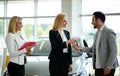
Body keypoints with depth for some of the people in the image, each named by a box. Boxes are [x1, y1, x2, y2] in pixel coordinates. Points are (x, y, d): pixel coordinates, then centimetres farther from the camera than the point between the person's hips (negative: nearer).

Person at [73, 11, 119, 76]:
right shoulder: (97, 33, 14)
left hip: (107, 68, -8)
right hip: (98, 66, 8)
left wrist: (108, 67, -18)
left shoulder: (109, 32, -11)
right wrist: (81, 48, 7)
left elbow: (113, 51, -15)